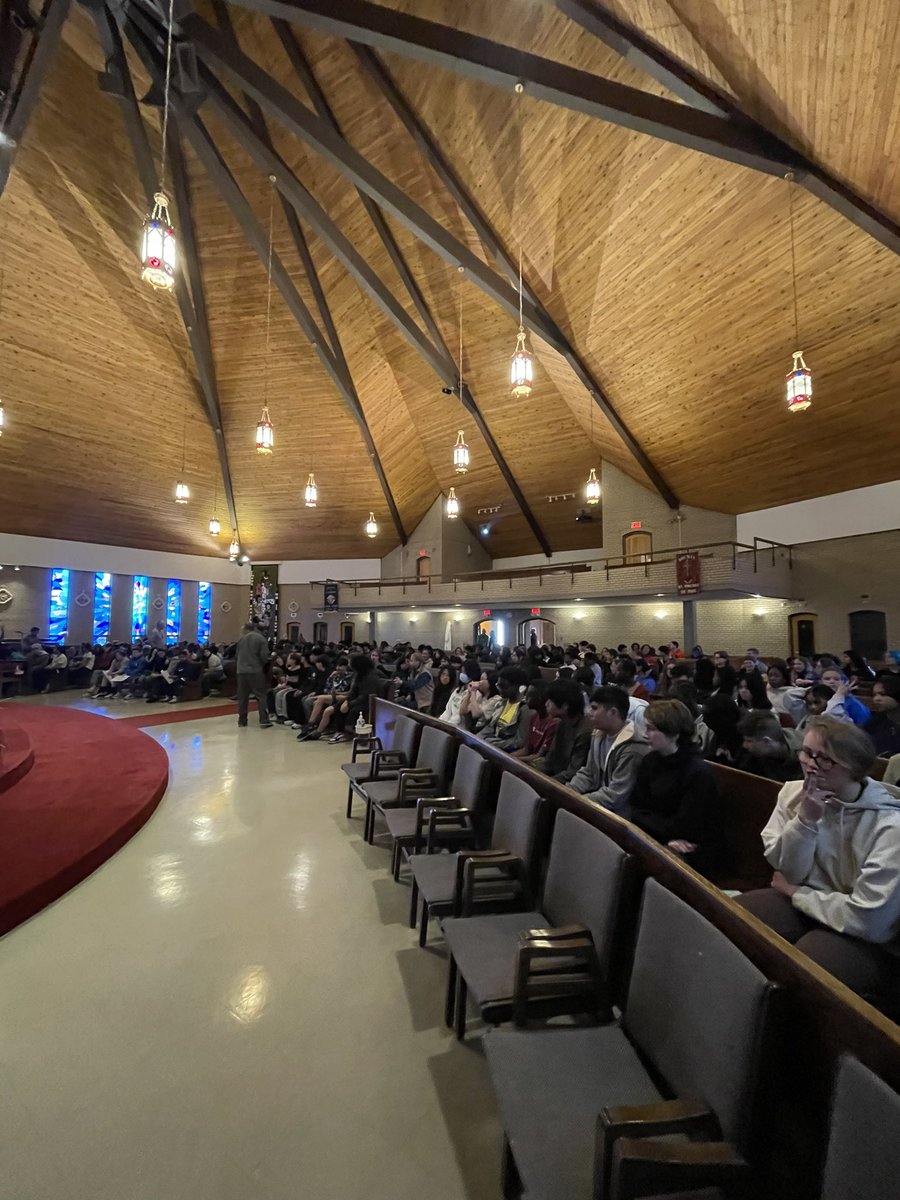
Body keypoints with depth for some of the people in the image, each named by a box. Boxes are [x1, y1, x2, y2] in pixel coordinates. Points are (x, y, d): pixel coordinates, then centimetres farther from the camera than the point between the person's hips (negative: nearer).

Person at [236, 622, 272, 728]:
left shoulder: (240, 639, 9)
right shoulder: (261, 639, -3)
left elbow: (237, 654, 15)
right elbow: (264, 656, -9)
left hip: (241, 671, 4)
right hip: (256, 671, -4)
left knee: (242, 697, 11)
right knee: (261, 696, 0)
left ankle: (242, 721, 15)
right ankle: (264, 721, -6)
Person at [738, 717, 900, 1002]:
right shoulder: (794, 793, -4)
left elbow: (866, 918, -19)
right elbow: (788, 872, -6)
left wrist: (796, 893, -7)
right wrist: (804, 820, -21)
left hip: (858, 936, -4)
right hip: (800, 904, 4)